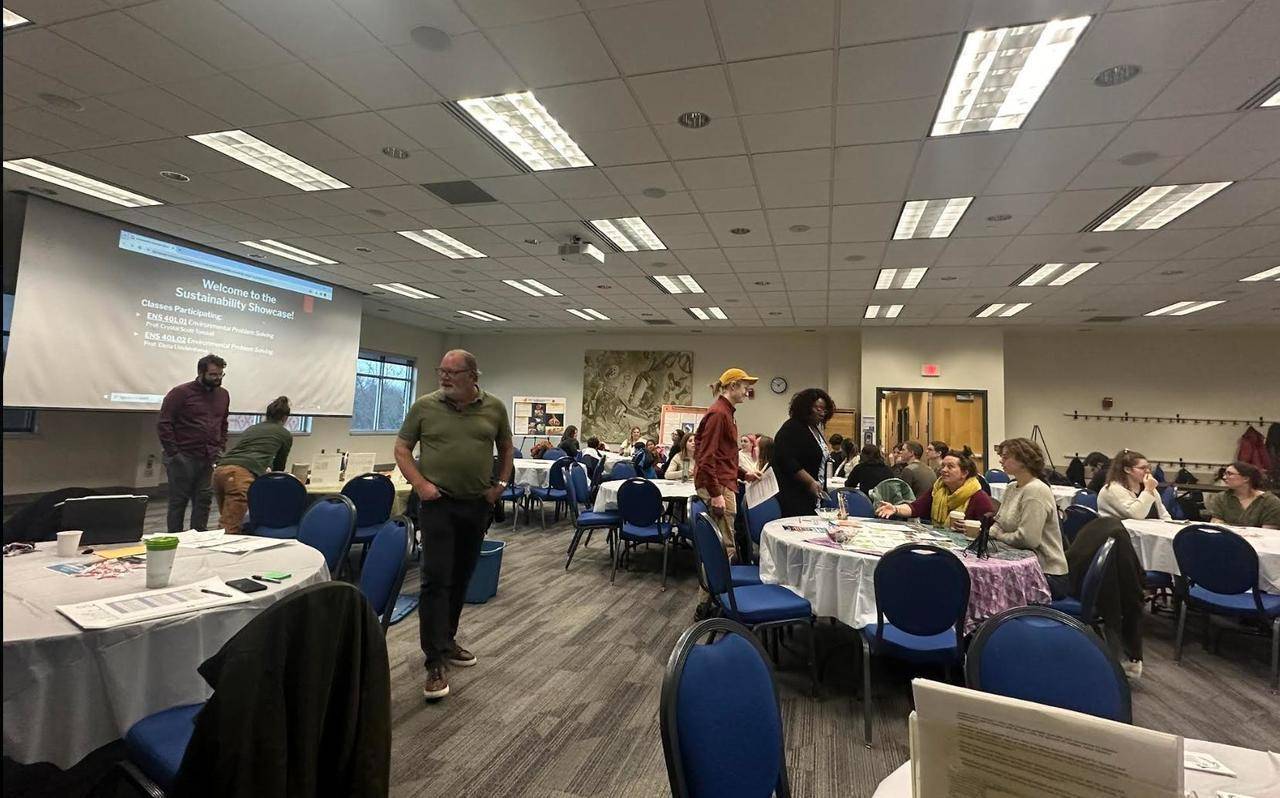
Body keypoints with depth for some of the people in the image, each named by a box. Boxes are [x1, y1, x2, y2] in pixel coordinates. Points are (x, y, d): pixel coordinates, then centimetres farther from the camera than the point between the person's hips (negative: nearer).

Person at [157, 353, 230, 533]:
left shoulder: (223, 395, 10)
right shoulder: (180, 393, -7)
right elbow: (163, 425, -9)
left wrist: (221, 449, 10)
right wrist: (173, 454, -12)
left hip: (209, 460, 5)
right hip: (183, 458, -5)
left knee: (204, 501, 8)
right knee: (178, 501, 5)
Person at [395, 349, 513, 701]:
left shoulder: (494, 407, 1)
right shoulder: (424, 406, -3)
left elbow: (506, 448, 14)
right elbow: (402, 449, 3)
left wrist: (501, 484, 4)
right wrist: (420, 484, -10)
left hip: (478, 505, 3)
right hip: (438, 504, -2)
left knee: (461, 578, 14)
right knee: (436, 579, -6)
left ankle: (447, 641, 32)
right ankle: (435, 662, 1)